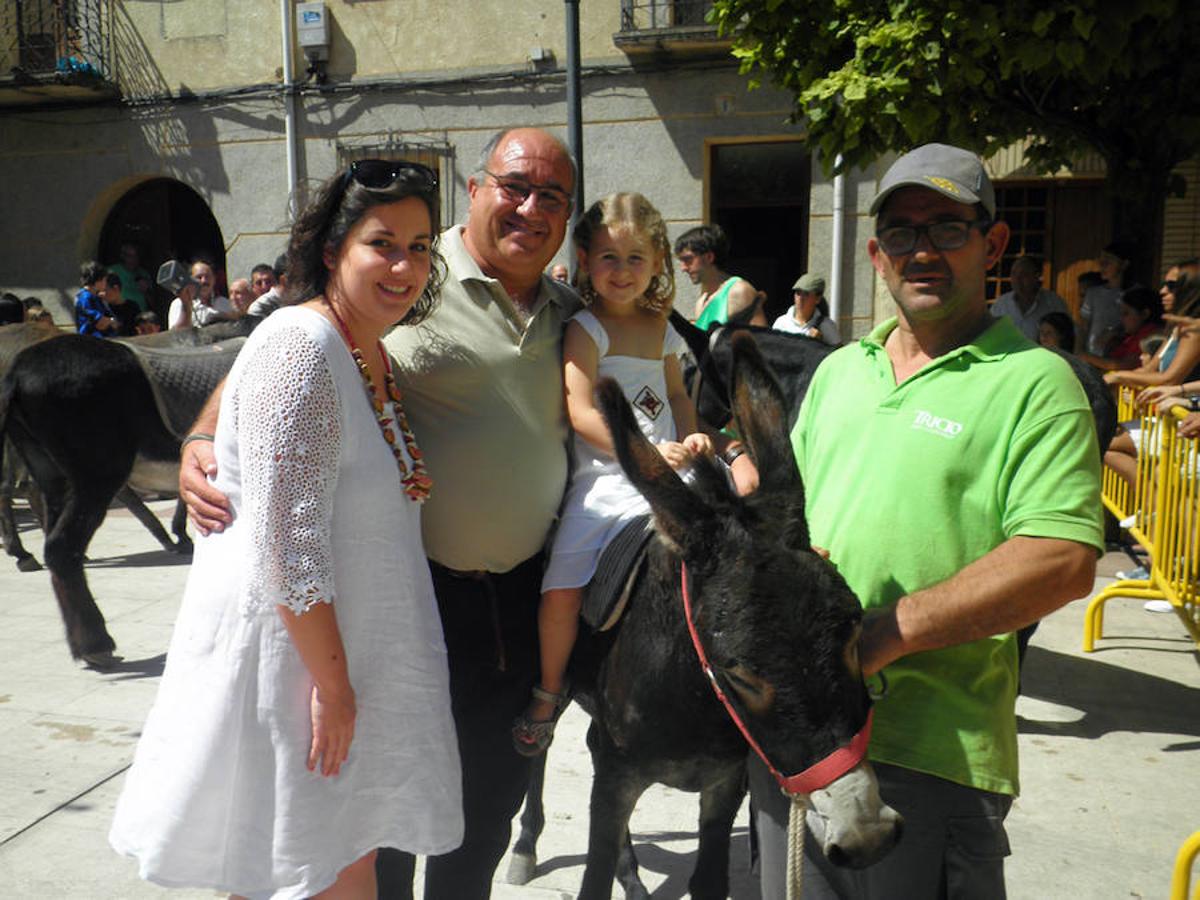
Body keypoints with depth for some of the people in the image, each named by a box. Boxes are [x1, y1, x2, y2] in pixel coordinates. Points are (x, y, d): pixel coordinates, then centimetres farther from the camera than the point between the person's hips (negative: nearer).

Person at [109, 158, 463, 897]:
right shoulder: (301, 350, -20)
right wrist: (333, 684, -20)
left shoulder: (377, 358, 10)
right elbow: (288, 541, -24)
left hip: (346, 649, 9)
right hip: (285, 653, -8)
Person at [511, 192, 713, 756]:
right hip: (603, 480, -4)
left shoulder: (662, 330, 14)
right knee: (562, 589, -11)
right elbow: (582, 414, -14)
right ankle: (549, 691, 15)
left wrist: (690, 436, 5)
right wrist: (647, 451, -22)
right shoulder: (585, 330, -4)